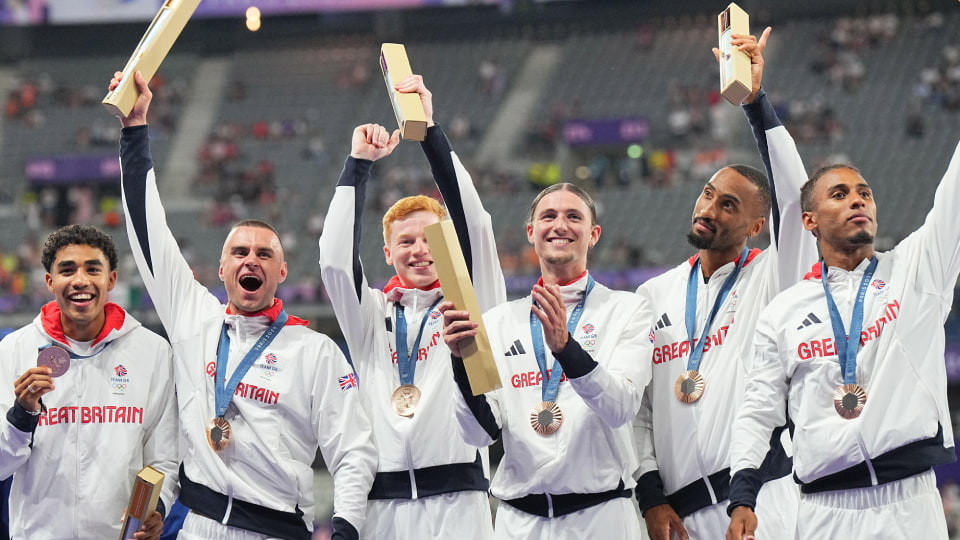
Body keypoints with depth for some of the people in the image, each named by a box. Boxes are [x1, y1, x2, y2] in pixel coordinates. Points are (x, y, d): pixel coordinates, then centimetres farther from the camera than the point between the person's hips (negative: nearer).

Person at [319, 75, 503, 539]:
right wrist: (359, 163, 3)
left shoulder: (472, 303, 12)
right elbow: (335, 261, 3)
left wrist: (430, 130, -5)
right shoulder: (373, 315, 17)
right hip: (383, 500, 2)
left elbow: (472, 224, 0)